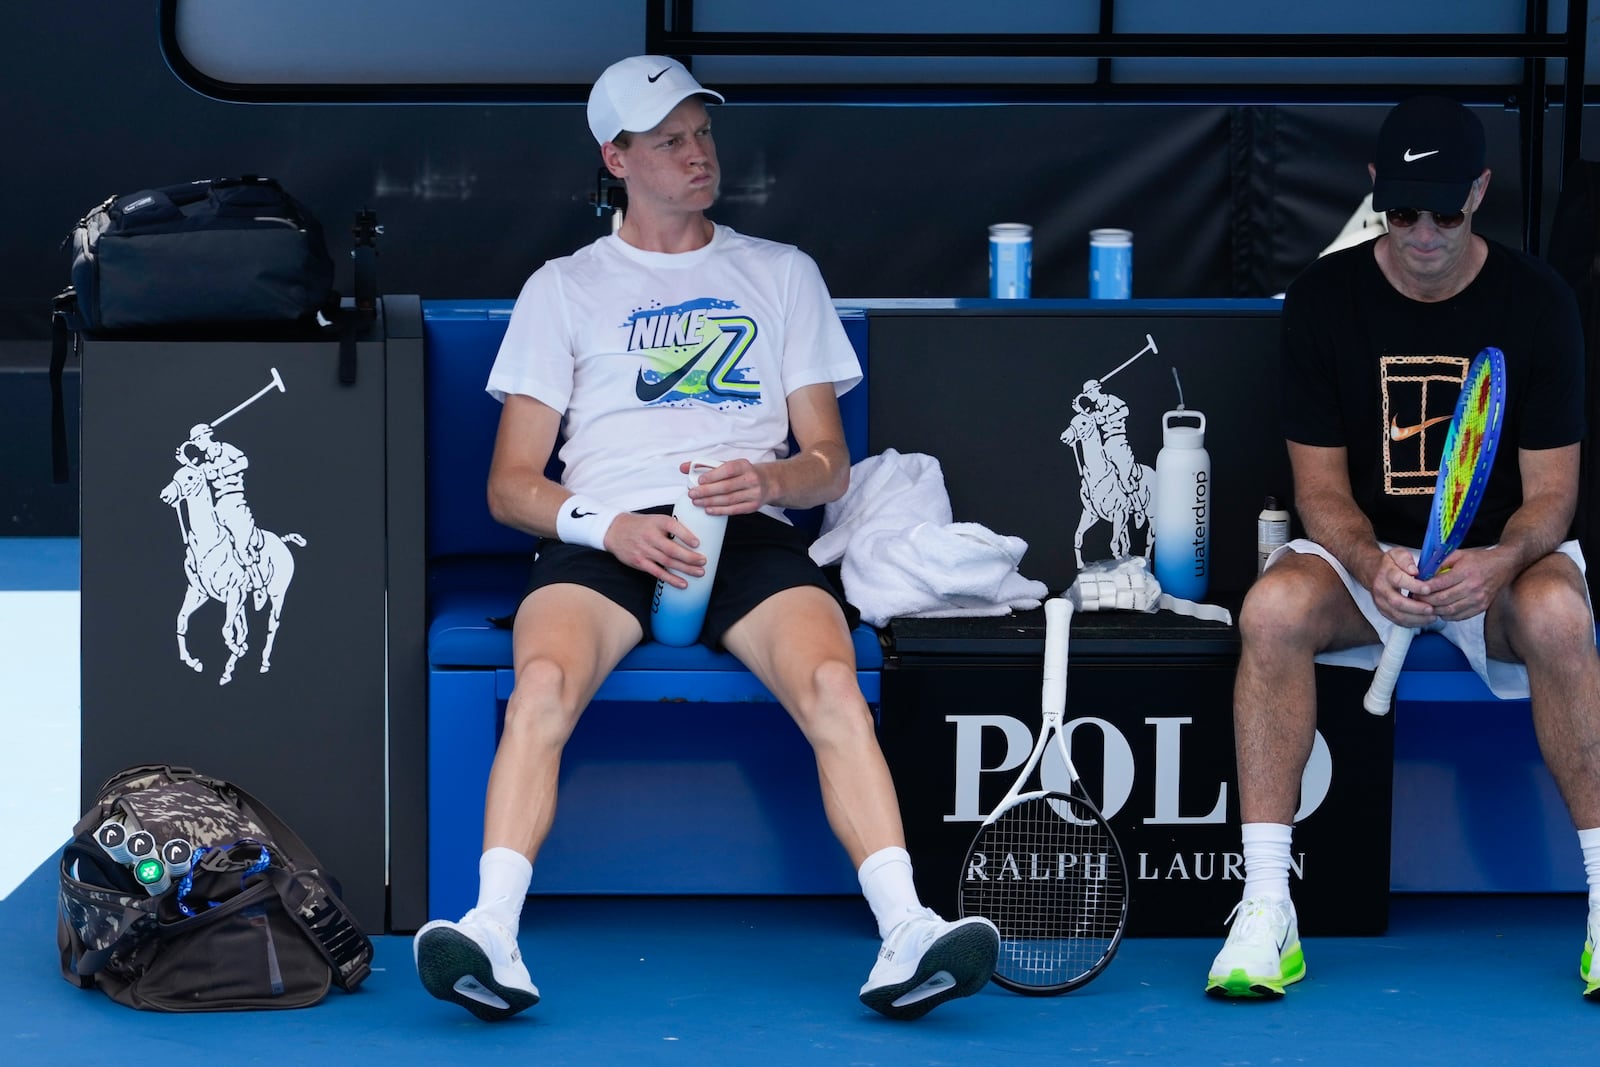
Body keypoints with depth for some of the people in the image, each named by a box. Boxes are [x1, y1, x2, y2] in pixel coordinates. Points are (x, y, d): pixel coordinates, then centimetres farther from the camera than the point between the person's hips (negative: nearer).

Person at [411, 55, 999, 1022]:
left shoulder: (783, 274, 23)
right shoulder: (564, 288, 20)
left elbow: (830, 464, 18)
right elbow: (511, 485, 12)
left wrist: (772, 481, -8)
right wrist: (607, 525, -10)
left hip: (753, 535, 0)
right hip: (603, 534, 0)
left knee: (831, 682, -32)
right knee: (544, 681, -34)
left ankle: (906, 938, -44)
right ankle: (493, 935, -44)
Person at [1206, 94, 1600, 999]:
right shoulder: (1325, 297, -4)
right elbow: (1321, 484, -3)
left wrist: (1498, 562, -29)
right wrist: (1373, 565, -26)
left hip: (1500, 558, -1)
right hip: (1367, 553, 1)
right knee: (1274, 607, -32)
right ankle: (1265, 909, -30)